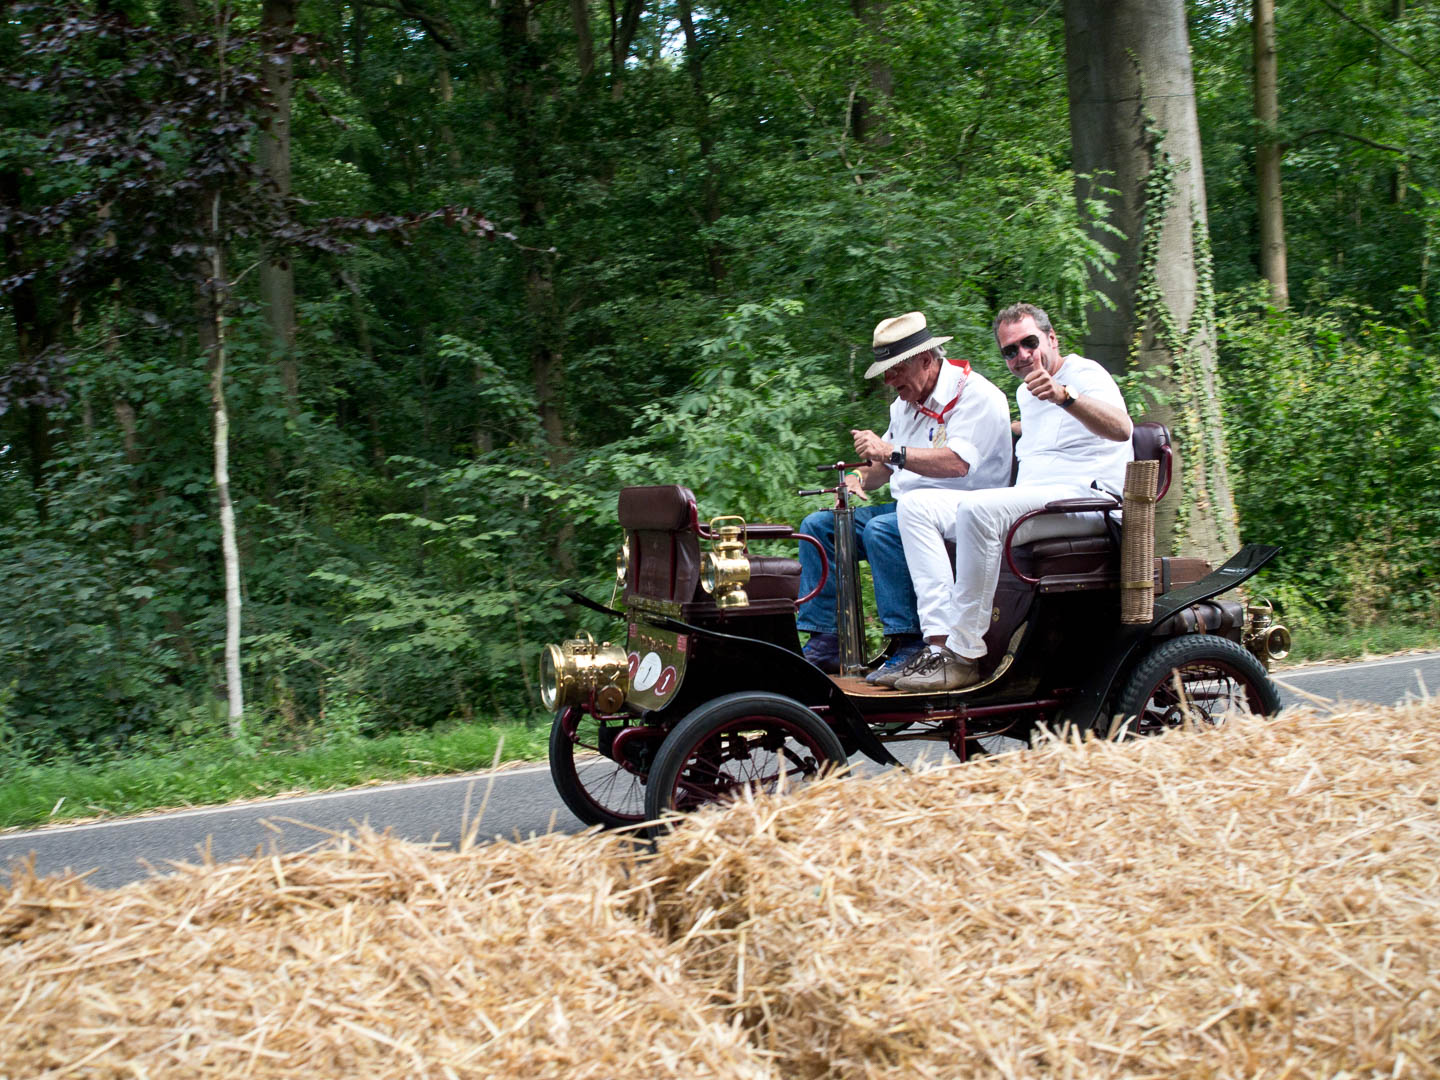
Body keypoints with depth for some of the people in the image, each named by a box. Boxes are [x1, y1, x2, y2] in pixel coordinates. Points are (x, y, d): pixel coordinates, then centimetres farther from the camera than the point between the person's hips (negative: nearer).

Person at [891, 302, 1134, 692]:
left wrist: (1063, 395, -39)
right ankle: (940, 639, -25)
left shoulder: (1084, 374, -1)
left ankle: (964, 656, -34)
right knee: (916, 506, -8)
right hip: (1028, 502, 9)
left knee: (978, 509, -36)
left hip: (1085, 500, -9)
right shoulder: (1025, 392, 25)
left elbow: (1121, 428, -25)